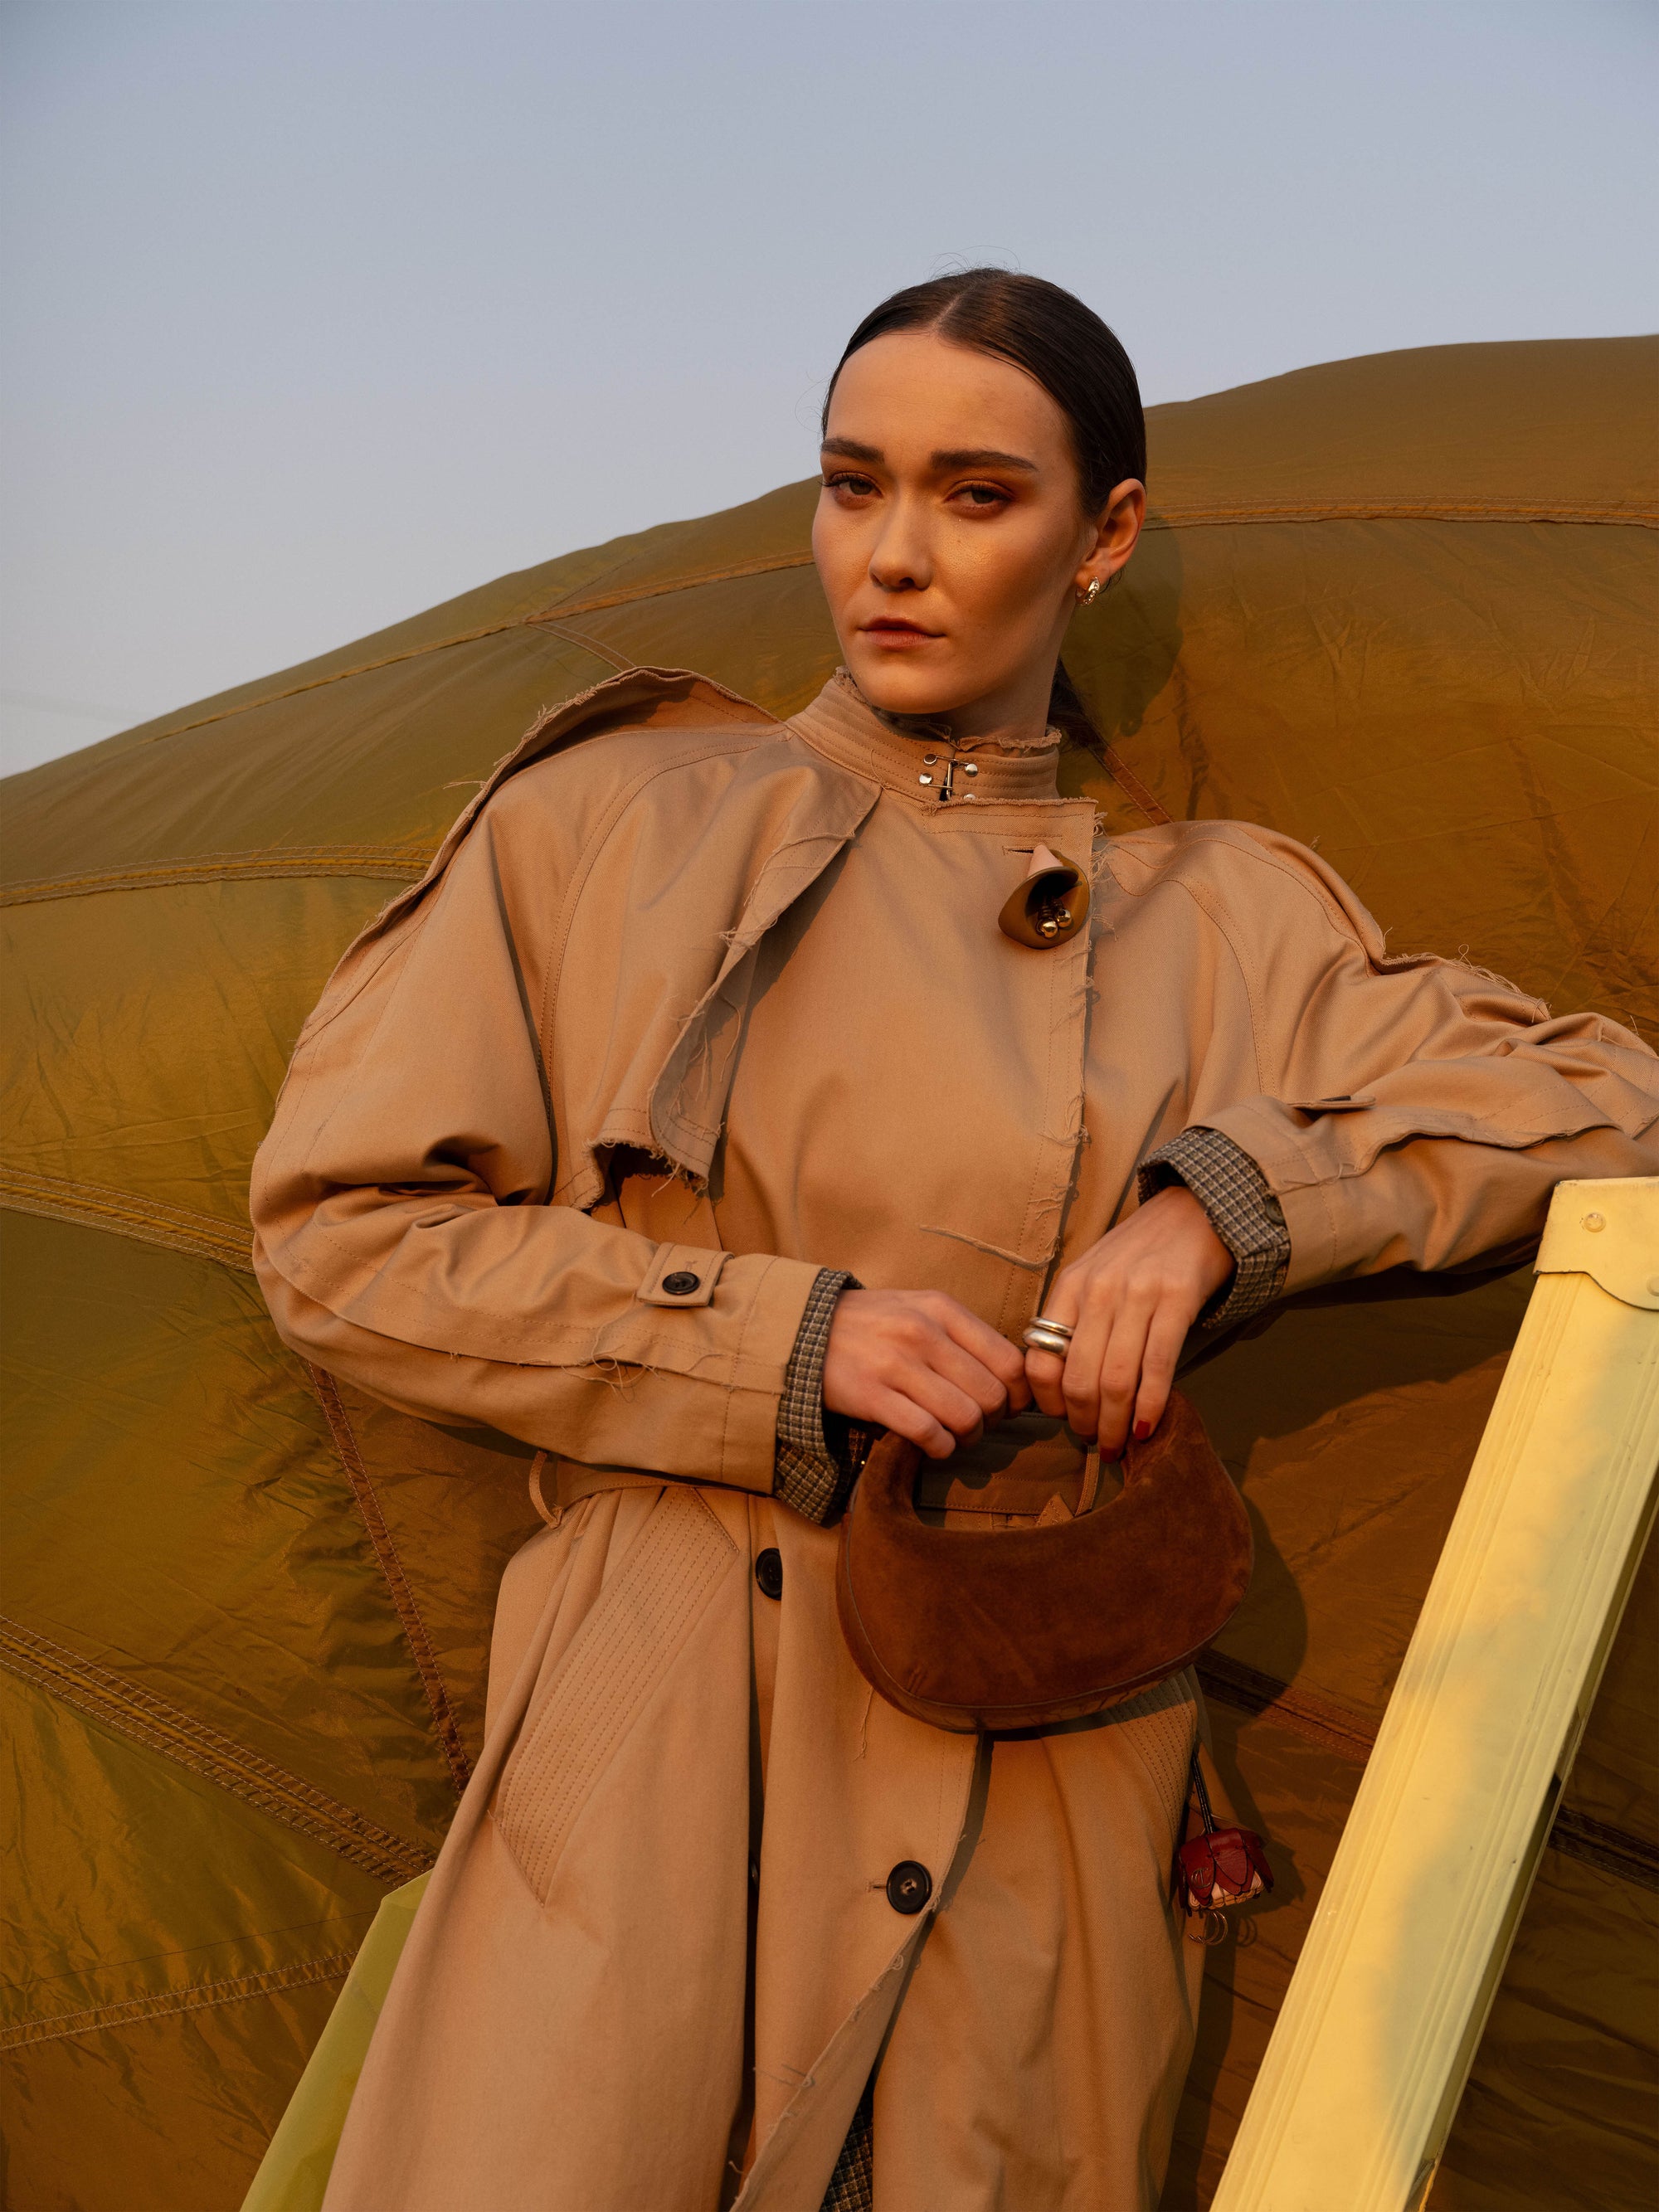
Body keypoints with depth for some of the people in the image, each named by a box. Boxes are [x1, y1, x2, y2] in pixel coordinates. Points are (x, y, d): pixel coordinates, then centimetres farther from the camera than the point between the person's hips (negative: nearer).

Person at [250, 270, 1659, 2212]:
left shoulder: (1217, 923, 9)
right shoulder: (617, 824, 6)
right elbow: (343, 1232, 3)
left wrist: (1225, 1201, -7)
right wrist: (782, 1341, -9)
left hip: (1028, 1802, 2)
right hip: (655, 1742, -1)